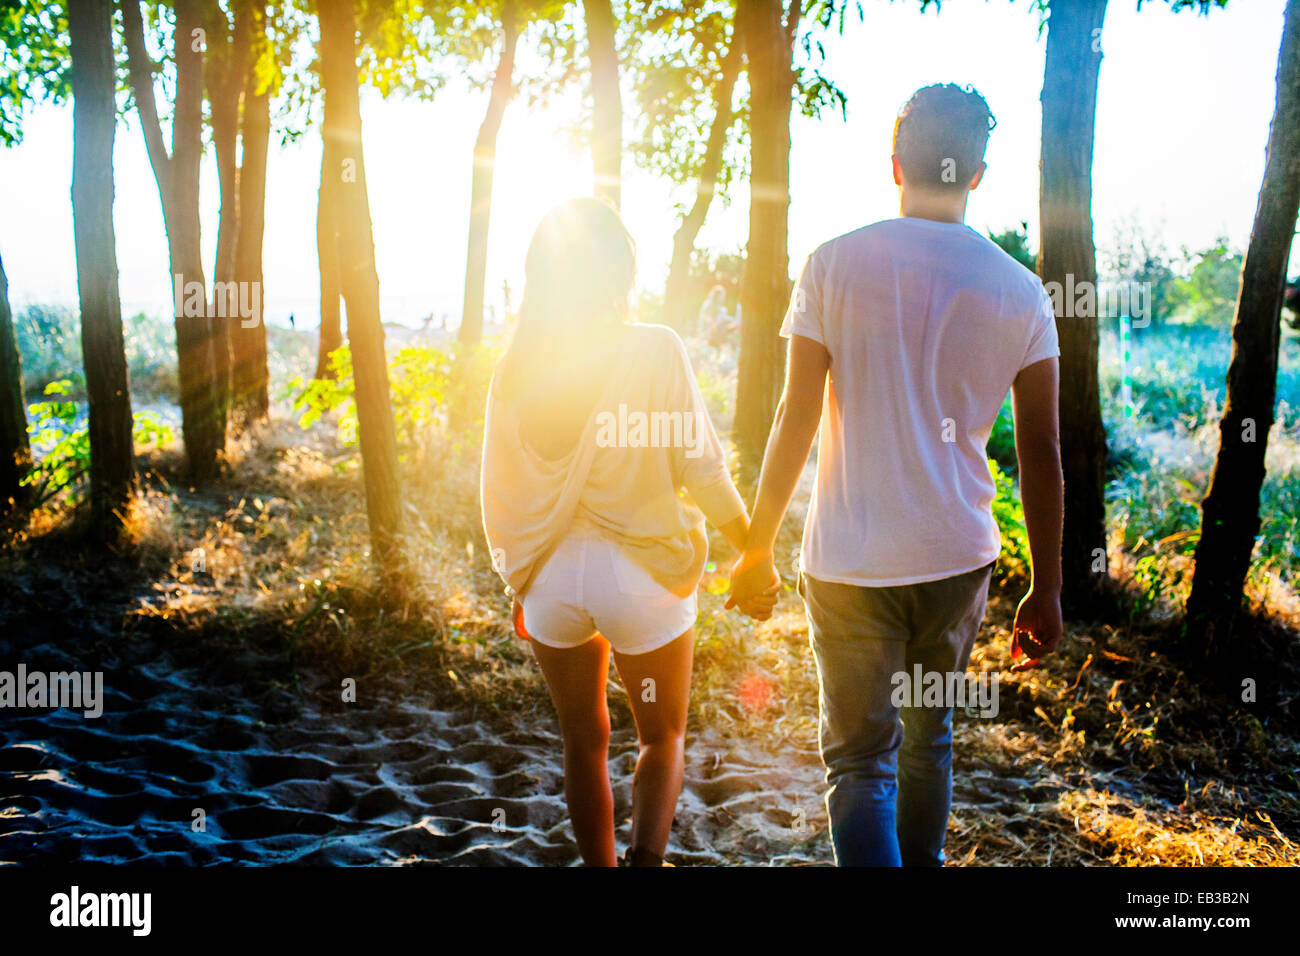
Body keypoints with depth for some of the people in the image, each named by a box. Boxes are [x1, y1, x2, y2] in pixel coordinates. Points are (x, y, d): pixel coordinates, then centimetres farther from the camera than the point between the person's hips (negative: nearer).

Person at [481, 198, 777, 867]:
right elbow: (701, 469, -11)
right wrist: (754, 551, 2)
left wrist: (517, 579, 18)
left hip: (549, 577, 3)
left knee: (584, 742, 19)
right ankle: (645, 858, -5)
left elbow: (496, 492, 4)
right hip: (642, 572, -3)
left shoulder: (516, 366, -2)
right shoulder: (654, 350, -12)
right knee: (663, 737, 15)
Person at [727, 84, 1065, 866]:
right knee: (930, 736, 23)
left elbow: (796, 421, -6)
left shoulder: (835, 265, -6)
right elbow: (1041, 454, 0)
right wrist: (1046, 589, 8)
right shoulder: (1020, 291, 0)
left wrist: (757, 547, 4)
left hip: (850, 562, -2)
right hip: (958, 558, 3)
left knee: (859, 760, 5)